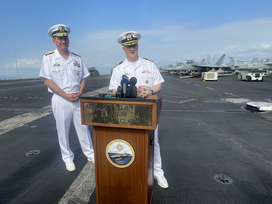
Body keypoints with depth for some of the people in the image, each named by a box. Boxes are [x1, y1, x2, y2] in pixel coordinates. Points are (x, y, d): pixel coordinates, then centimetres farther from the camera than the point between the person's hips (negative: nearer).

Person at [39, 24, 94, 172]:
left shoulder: (77, 58, 8)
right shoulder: (48, 57, -2)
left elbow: (83, 78, 10)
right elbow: (47, 80, -7)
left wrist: (79, 93, -8)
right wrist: (66, 95, -14)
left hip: (77, 99, 3)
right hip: (60, 100, -2)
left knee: (83, 128, 10)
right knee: (63, 130, 8)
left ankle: (90, 154, 26)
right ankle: (68, 159, 25)